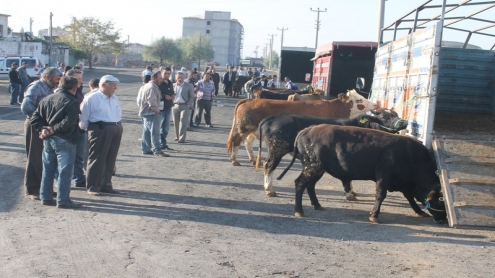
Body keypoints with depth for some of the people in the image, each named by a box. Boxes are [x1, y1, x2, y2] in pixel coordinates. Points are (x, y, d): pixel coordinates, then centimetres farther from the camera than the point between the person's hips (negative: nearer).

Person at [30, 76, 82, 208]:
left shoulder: (46, 99, 11)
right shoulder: (72, 102, -11)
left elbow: (35, 118, 6)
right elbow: (69, 122, -23)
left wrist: (42, 129, -3)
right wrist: (54, 129, -13)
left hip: (48, 139, 7)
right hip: (64, 140, -7)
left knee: (48, 169, 16)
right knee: (65, 170, -1)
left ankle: (46, 197, 24)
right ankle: (63, 201, 2)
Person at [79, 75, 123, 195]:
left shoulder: (115, 99, 15)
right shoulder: (91, 98, -7)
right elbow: (84, 117, -4)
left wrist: (118, 127, 15)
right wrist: (84, 131, 2)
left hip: (116, 130, 7)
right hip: (100, 129, -7)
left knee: (110, 160, 11)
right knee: (97, 159, -2)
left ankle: (106, 185, 21)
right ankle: (92, 187, 5)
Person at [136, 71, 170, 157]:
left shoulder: (145, 86, 17)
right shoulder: (152, 87, -17)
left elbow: (139, 100, 20)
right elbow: (152, 101, -26)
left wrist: (141, 108, 19)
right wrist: (156, 110, -14)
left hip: (145, 112, 11)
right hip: (151, 113, -11)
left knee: (147, 132, 15)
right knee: (155, 132, -9)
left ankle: (145, 149, 21)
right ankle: (157, 151, -10)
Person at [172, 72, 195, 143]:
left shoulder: (189, 86, 3)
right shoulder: (173, 86, 10)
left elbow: (192, 97, 2)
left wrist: (189, 105, -11)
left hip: (185, 106, -3)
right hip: (175, 106, 3)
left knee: (183, 122, -11)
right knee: (176, 122, 7)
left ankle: (182, 138, -10)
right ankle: (177, 136, 21)